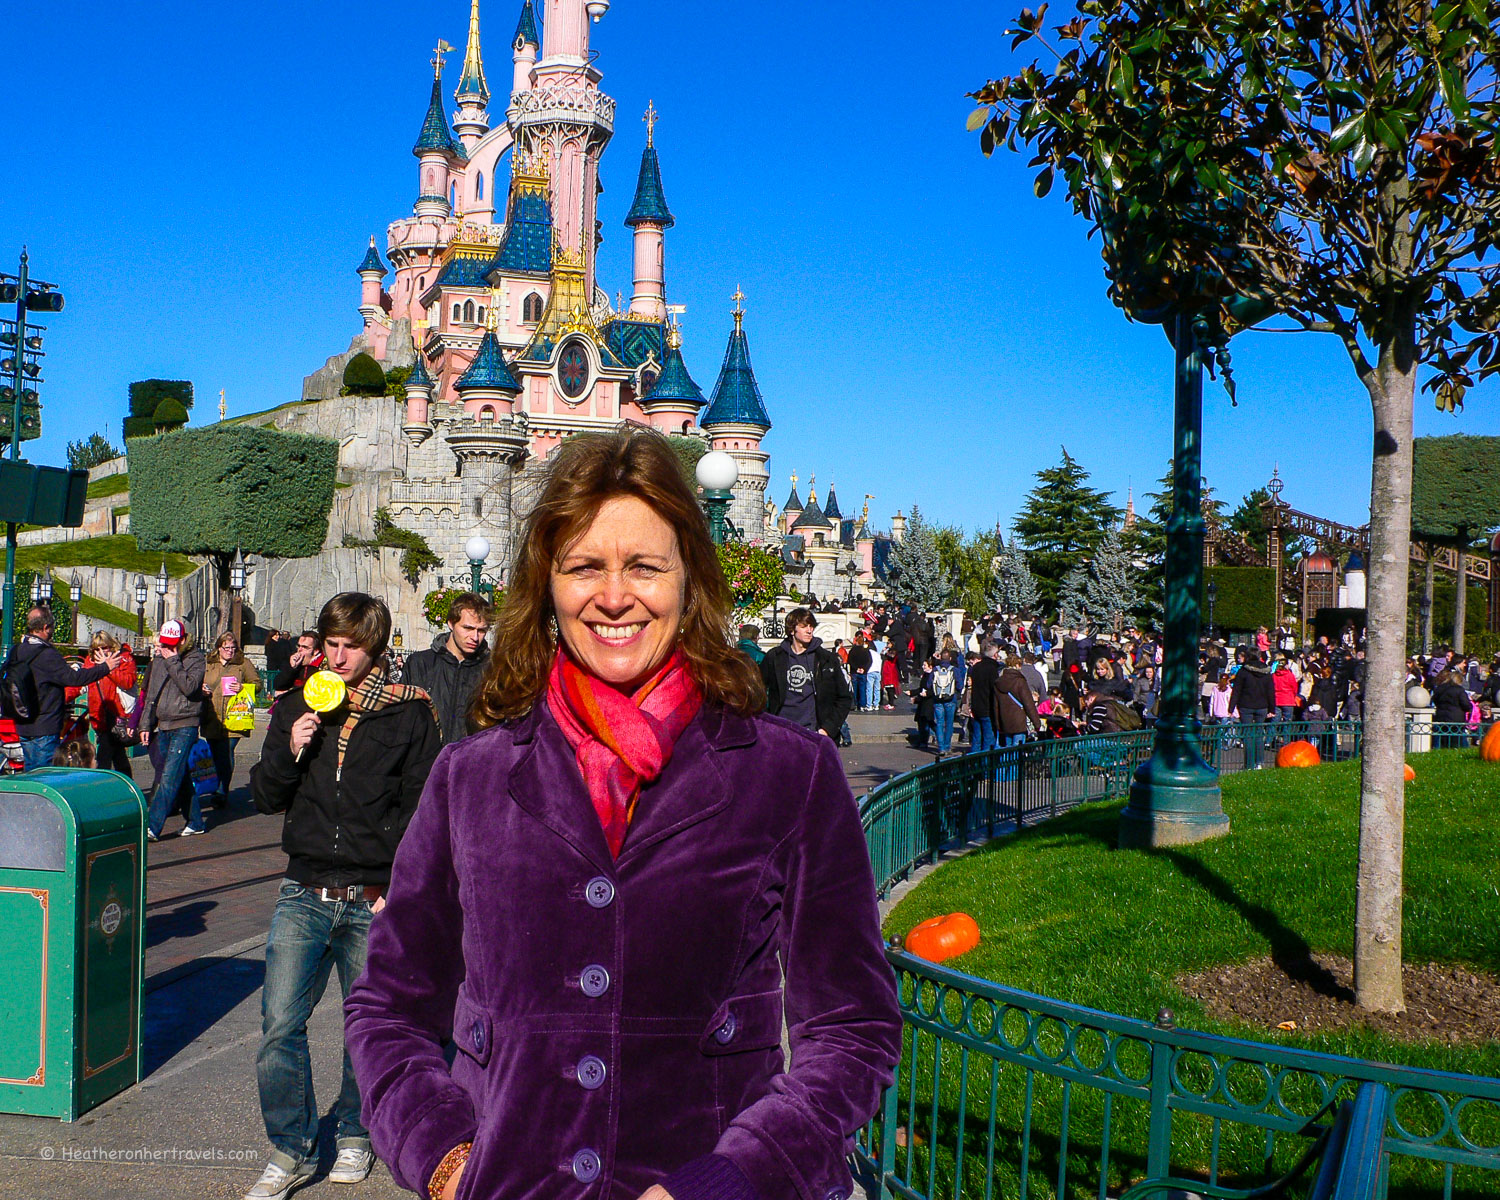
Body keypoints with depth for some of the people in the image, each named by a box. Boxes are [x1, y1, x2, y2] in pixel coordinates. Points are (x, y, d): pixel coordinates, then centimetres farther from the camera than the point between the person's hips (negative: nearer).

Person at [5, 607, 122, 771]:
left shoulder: (15, 651, 7)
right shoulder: (46, 654, -20)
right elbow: (73, 678, -23)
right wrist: (105, 667, -13)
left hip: (22, 727, 9)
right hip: (44, 729, -9)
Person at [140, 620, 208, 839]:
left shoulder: (195, 658, -5)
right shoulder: (159, 660, 13)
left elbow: (189, 686, -20)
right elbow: (150, 694, 19)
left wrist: (173, 661, -18)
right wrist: (146, 725, 16)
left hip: (185, 726, -7)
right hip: (163, 726, 7)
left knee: (169, 777, -12)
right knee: (181, 776, 10)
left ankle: (152, 828, -16)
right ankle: (196, 822, 19)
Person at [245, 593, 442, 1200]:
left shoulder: (409, 713, -1)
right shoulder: (296, 707, 8)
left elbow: (421, 808, -1)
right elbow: (266, 797, 11)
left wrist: (400, 887, -8)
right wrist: (291, 751, -8)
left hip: (374, 901, -2)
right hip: (305, 895, 2)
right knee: (279, 1026, -5)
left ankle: (353, 1133, 32)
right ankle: (291, 1150, 11)